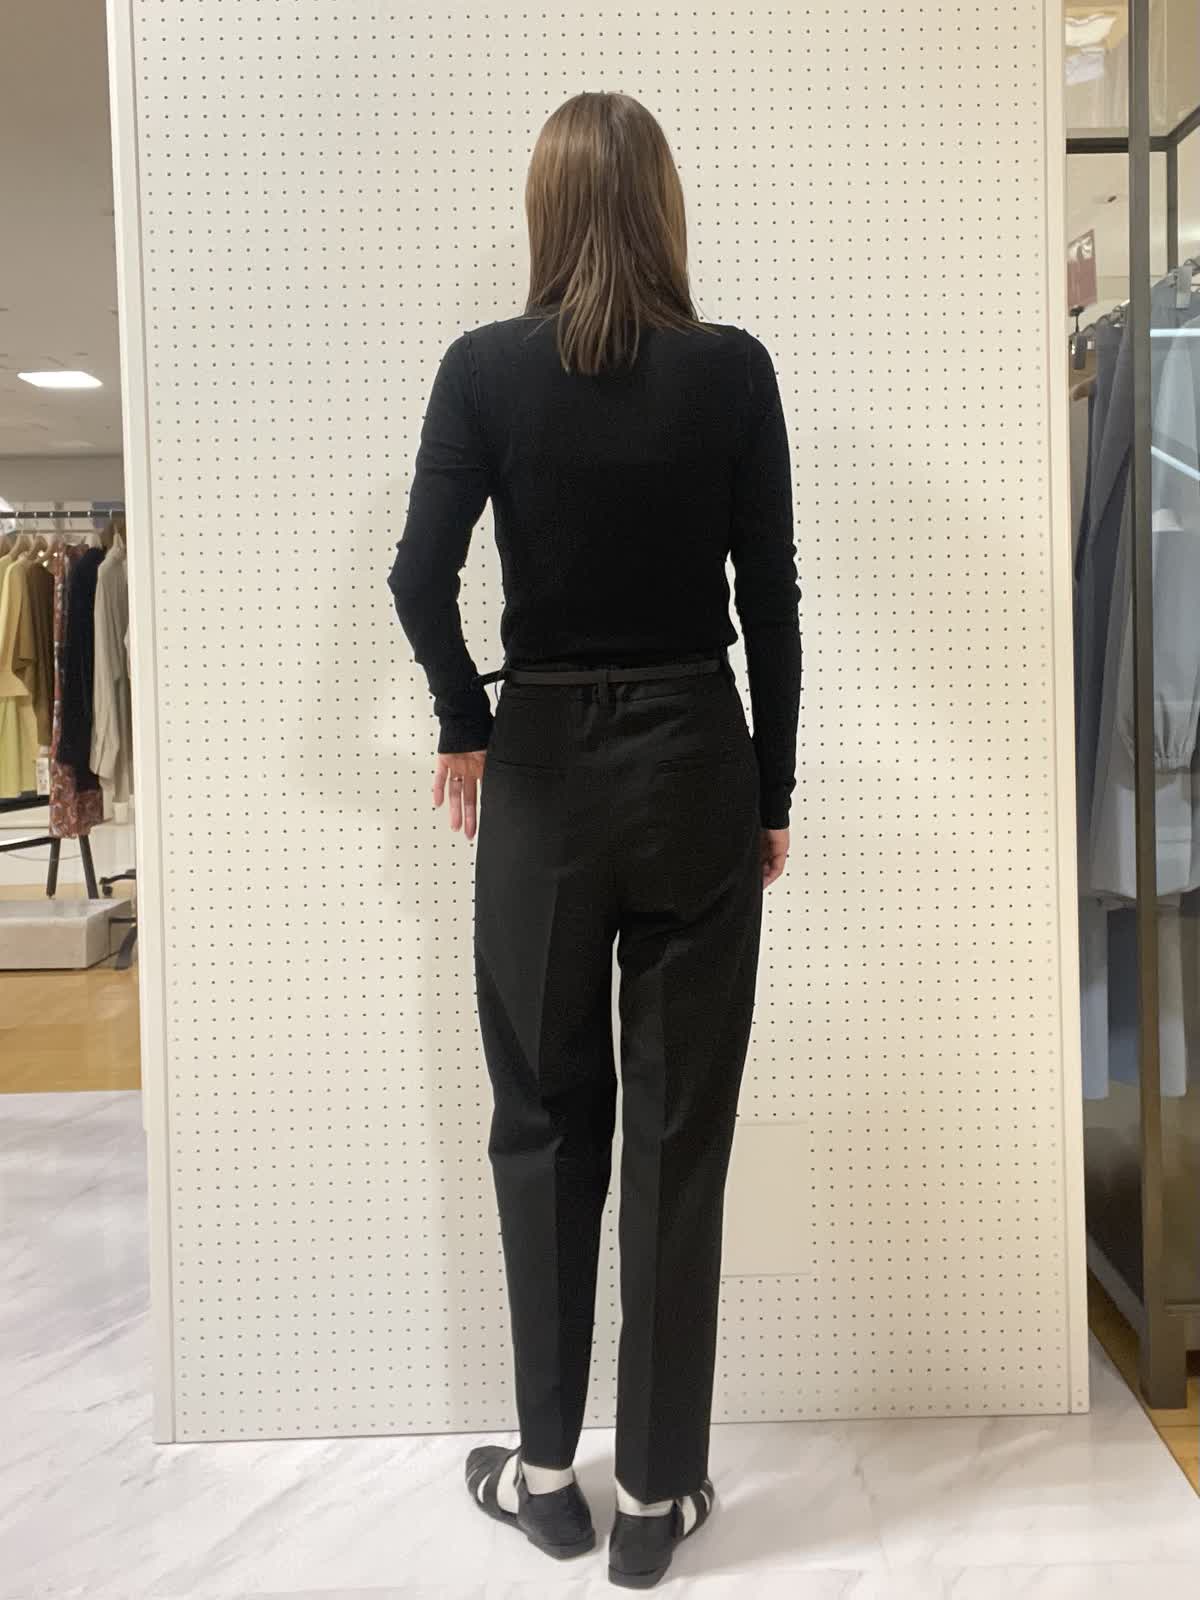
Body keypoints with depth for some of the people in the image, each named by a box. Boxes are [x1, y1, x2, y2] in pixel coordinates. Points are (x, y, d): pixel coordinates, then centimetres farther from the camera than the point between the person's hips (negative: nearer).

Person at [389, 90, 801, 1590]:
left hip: (543, 771, 0)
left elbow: (421, 577, -11)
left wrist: (463, 722, 5)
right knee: (680, 1132, 7)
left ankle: (546, 1470, 26)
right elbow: (771, 600, -2)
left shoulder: (484, 368, -2)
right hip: (697, 767, 0)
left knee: (545, 1121, 14)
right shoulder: (733, 369, -2)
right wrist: (774, 793, 6)